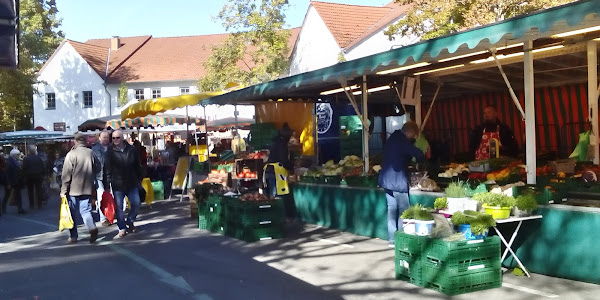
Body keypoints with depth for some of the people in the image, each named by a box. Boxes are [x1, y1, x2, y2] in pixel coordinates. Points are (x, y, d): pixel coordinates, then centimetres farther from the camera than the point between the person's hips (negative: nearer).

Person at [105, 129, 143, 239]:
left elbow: (138, 166, 11)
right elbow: (107, 168, -8)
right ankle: (122, 229, 12)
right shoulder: (110, 151, -5)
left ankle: (130, 222, 27)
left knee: (136, 203, 3)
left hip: (132, 183, 2)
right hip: (117, 184, -2)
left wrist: (139, 179, 12)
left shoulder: (131, 150, 2)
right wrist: (108, 181, -15)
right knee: (118, 207, 1)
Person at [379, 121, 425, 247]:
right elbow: (419, 155, -20)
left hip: (386, 180, 9)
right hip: (398, 181, -9)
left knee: (392, 209, 11)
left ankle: (392, 239, 15)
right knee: (403, 211, 0)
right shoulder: (402, 141, -16)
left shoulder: (392, 139, 12)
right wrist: (419, 161, 1)